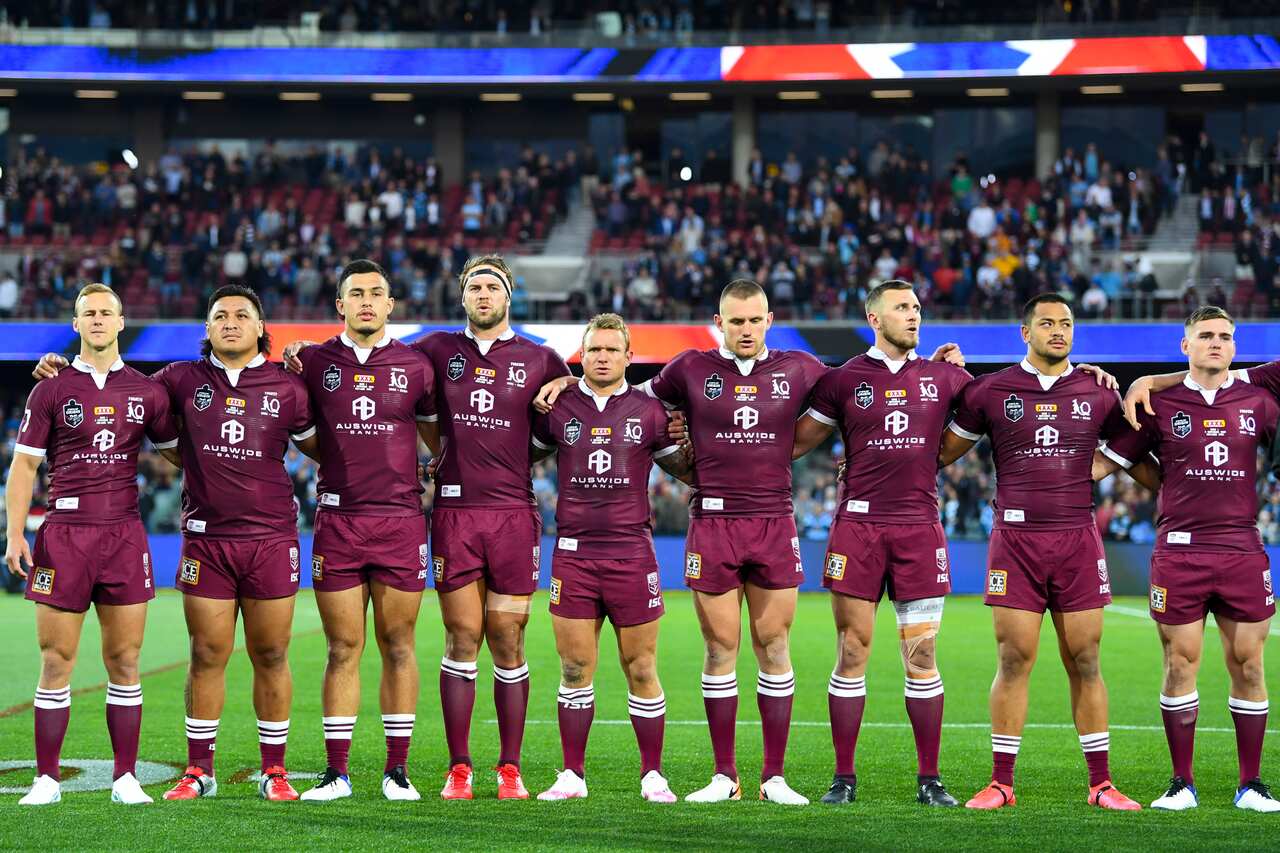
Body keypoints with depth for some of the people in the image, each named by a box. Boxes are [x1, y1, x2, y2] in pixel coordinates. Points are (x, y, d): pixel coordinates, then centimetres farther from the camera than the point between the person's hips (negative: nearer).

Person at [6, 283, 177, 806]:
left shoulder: (146, 391, 9)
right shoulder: (52, 390, 4)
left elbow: (176, 449, 21)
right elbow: (24, 464, 4)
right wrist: (16, 535, -4)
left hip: (124, 535, 2)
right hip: (63, 533, -1)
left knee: (124, 661, 2)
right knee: (56, 660, -1)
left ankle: (126, 778, 7)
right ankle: (47, 778, 4)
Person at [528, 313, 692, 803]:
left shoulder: (650, 412, 6)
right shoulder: (557, 409, 8)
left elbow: (687, 468, 15)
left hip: (631, 551, -1)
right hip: (573, 552, 1)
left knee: (641, 668, 1)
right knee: (575, 667, 1)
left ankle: (652, 775, 9)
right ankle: (572, 776, 8)